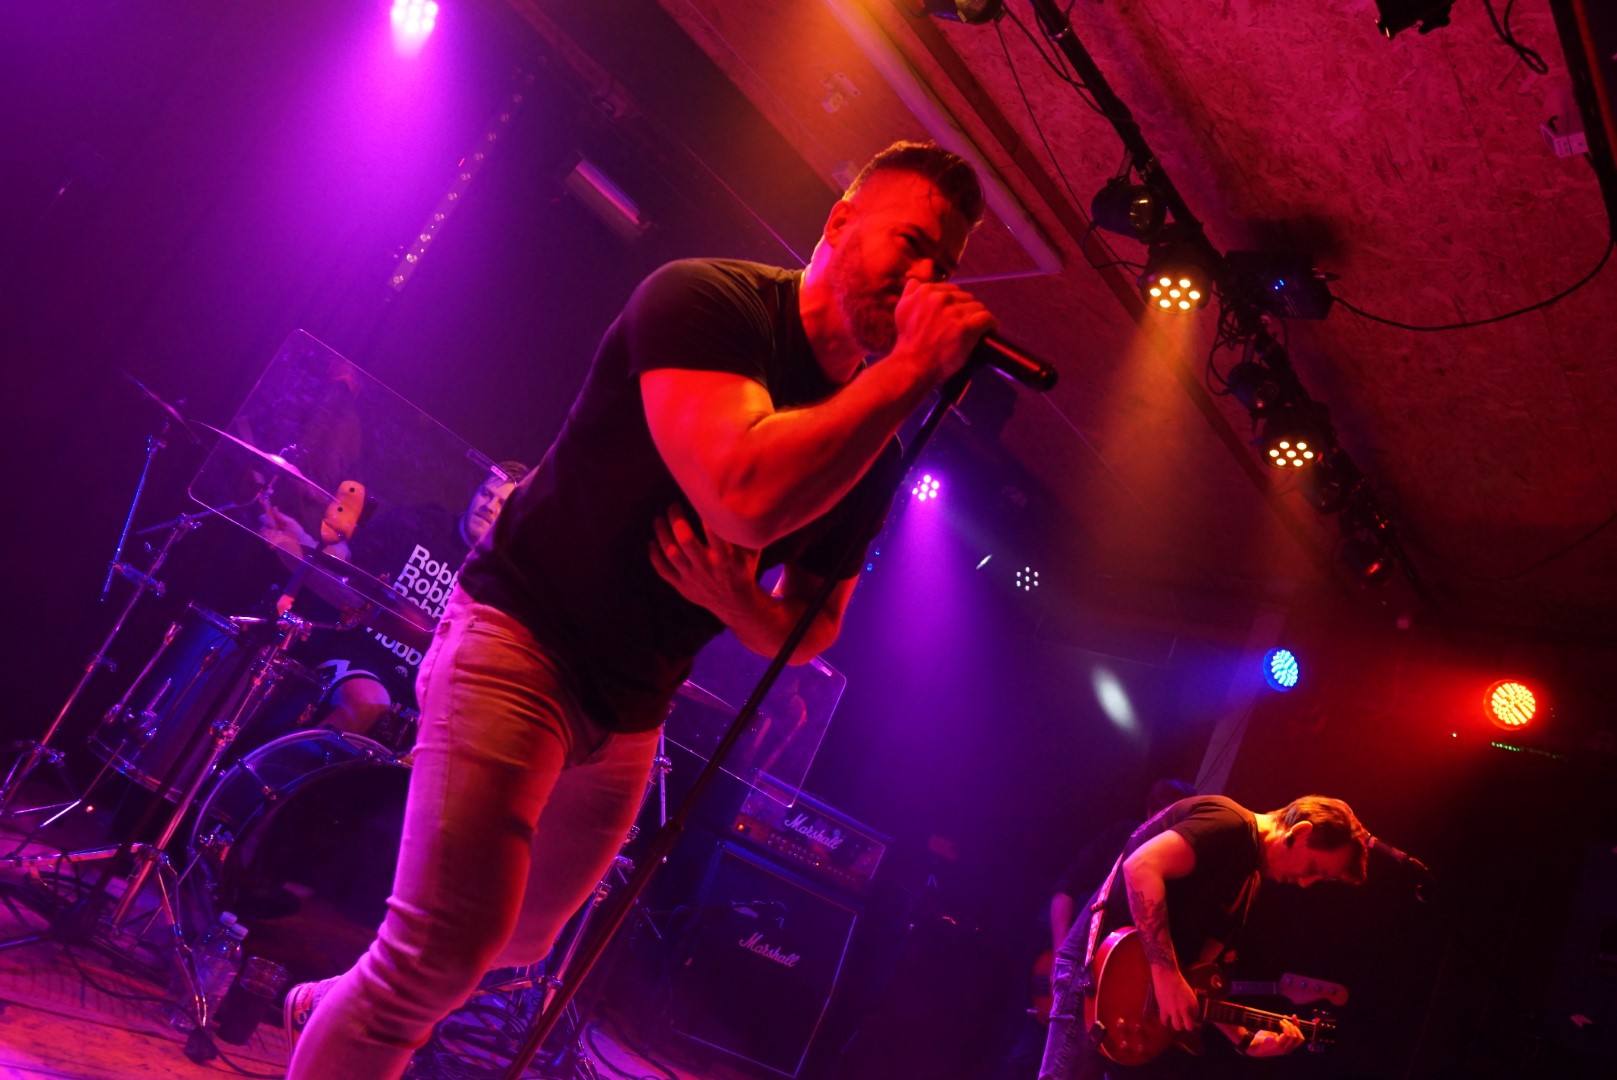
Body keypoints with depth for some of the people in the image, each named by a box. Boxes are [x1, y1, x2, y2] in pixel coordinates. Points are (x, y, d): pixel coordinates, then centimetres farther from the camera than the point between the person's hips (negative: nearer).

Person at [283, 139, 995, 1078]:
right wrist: (912, 369, -30)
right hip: (522, 638, -7)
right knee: (445, 949, -17)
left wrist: (742, 607, -17)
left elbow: (812, 631, 7)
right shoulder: (703, 299, -19)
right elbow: (744, 495, -37)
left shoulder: (873, 458, 1)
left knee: (521, 941, 23)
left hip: (630, 713, 8)